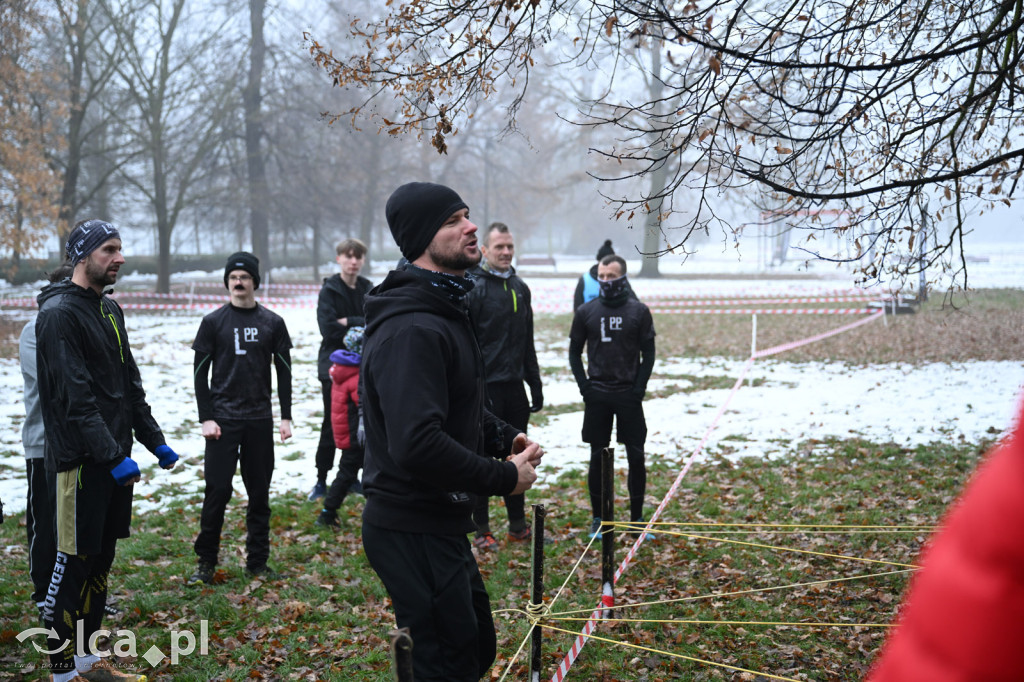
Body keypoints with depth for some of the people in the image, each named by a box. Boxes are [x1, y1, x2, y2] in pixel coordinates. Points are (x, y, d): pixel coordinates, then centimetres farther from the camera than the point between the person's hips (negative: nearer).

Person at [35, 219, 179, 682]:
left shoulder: (110, 311, 15)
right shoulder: (59, 313, -14)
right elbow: (75, 397, -21)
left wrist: (154, 440, 15)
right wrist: (112, 455, -25)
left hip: (114, 458, 9)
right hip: (81, 460, -9)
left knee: (101, 559, 14)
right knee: (74, 562, -3)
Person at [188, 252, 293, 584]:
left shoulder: (272, 323, 6)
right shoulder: (213, 322, 1)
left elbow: (284, 371, 8)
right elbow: (200, 373, 1)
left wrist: (285, 417, 2)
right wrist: (206, 418, -7)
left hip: (260, 420, 2)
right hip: (223, 419, -2)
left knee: (260, 493, 6)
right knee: (217, 491, -3)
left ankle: (258, 560, 15)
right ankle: (206, 561, 8)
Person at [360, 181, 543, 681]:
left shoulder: (444, 314, 13)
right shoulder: (412, 331, -23)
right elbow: (417, 444, -32)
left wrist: (506, 438, 5)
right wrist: (504, 478, -21)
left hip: (441, 525, 11)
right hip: (414, 532, -11)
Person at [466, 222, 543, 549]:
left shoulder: (520, 288, 13)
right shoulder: (473, 287, -9)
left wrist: (535, 384, 17)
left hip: (514, 387, 7)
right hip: (485, 387, -7)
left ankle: (518, 525, 22)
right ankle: (481, 530, 10)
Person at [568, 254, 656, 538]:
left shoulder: (639, 311, 0)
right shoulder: (586, 312, 2)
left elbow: (648, 354, 2)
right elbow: (574, 352, 9)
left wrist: (639, 389, -7)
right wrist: (584, 387, -1)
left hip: (629, 395, -1)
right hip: (597, 395, 1)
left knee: (636, 457, 1)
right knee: (598, 457, 5)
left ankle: (637, 518, 12)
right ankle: (598, 518, 15)